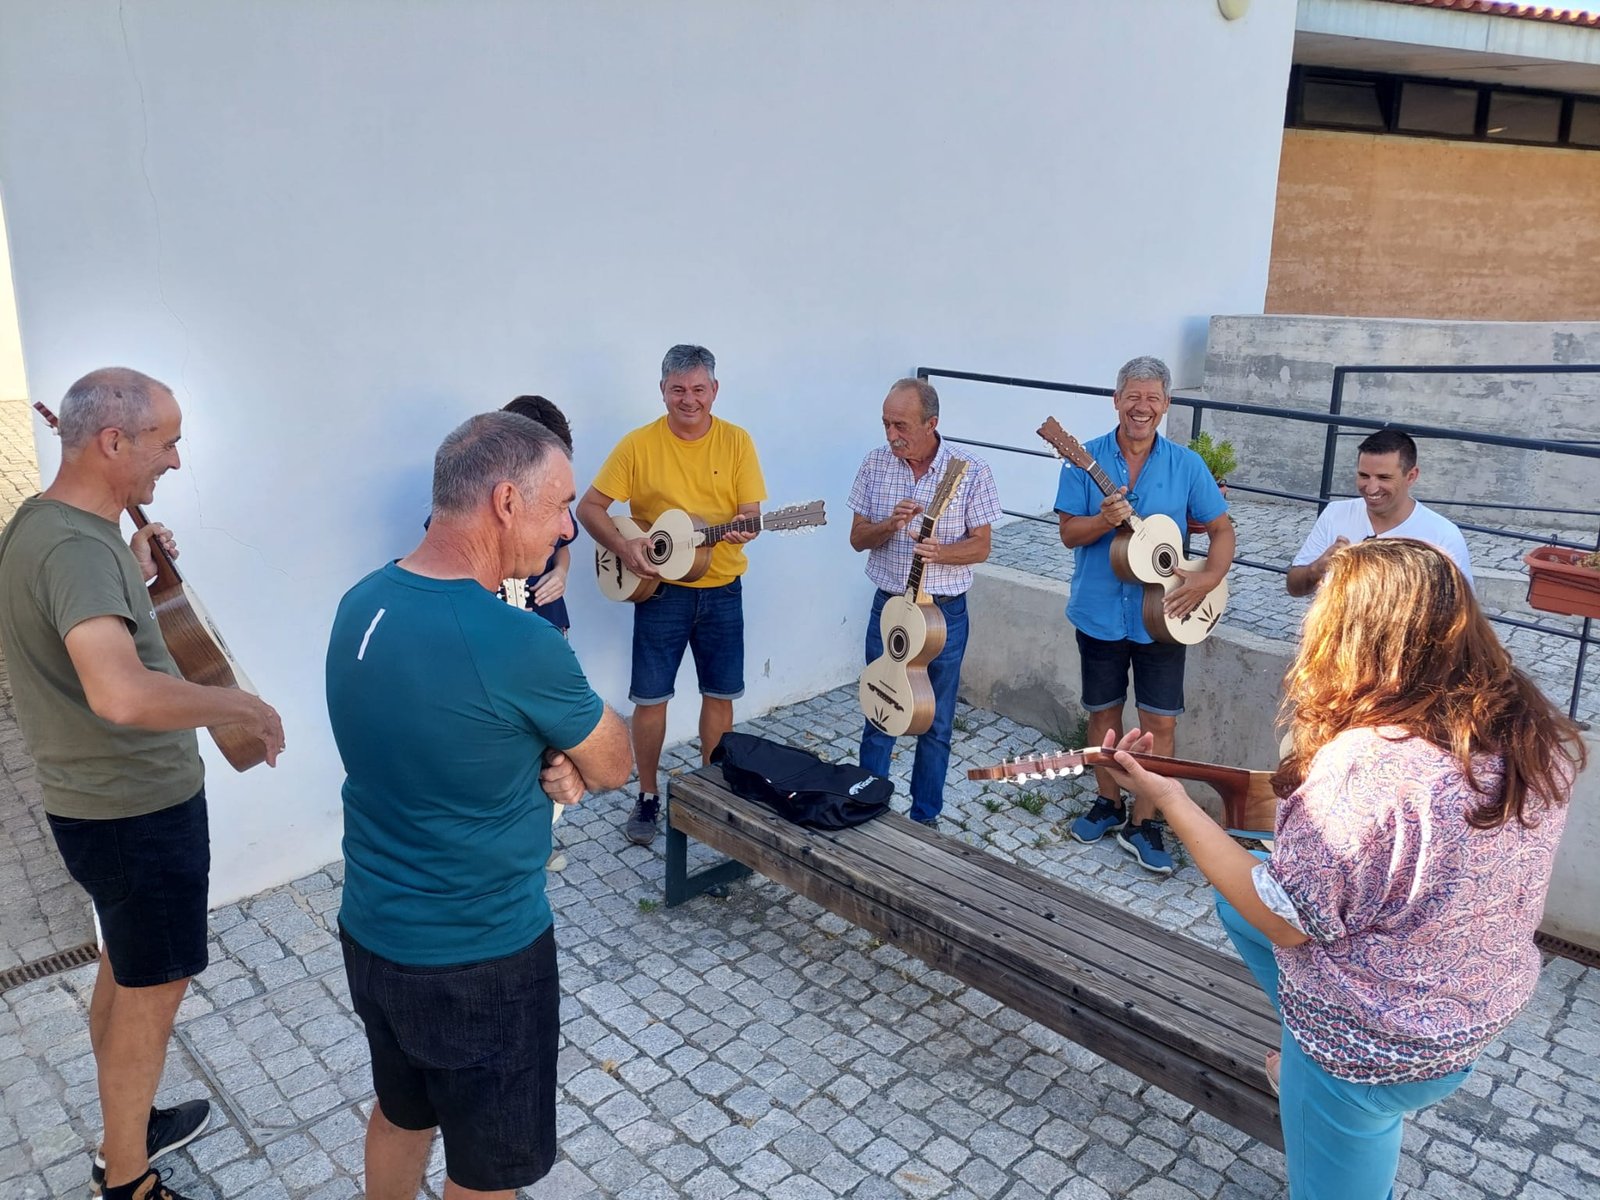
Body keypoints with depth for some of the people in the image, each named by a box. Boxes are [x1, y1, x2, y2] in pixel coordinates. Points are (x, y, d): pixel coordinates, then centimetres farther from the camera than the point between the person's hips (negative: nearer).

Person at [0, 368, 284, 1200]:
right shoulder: (77, 546, -28)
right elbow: (122, 695, -44)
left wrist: (133, 571, 11)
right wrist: (244, 706, -30)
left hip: (100, 801, 10)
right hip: (140, 812, -10)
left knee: (124, 969, 25)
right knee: (153, 992, 8)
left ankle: (130, 1126, 44)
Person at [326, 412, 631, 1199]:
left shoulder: (360, 605, -4)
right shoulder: (518, 644, -29)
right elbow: (613, 768, -12)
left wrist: (543, 766, -7)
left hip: (370, 935, 8)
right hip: (480, 961, -7)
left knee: (401, 1113, 30)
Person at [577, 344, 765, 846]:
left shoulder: (736, 441, -1)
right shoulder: (639, 444, -7)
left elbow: (752, 512, -3)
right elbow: (589, 507, -5)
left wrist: (743, 529, -26)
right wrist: (624, 547, -21)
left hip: (721, 590, 2)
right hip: (661, 590, -2)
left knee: (720, 693, 11)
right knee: (650, 697, 4)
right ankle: (648, 796, 22)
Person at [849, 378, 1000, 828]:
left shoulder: (970, 471, -10)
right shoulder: (875, 464, -3)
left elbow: (981, 547, -7)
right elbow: (857, 538, 1)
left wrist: (940, 552, -27)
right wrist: (890, 524, -20)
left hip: (944, 610, -1)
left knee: (936, 724, 11)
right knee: (877, 717, 9)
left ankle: (925, 816, 27)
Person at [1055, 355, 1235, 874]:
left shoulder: (1186, 465, -2)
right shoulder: (1087, 460, -4)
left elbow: (1221, 529, 3)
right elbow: (1069, 534, -6)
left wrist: (1209, 579, -14)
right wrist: (1106, 520, -26)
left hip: (1162, 615, 0)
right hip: (1099, 612, 0)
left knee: (1161, 720, 1)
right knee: (1103, 711, 14)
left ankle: (1143, 823, 16)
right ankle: (1108, 804, 33)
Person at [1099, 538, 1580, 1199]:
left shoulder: (1367, 765, -35)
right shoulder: (1532, 730, -10)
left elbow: (1283, 920, -24)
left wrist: (1172, 802, -19)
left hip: (1381, 1047, -7)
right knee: (1237, 897, 18)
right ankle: (1309, 1064, 27)